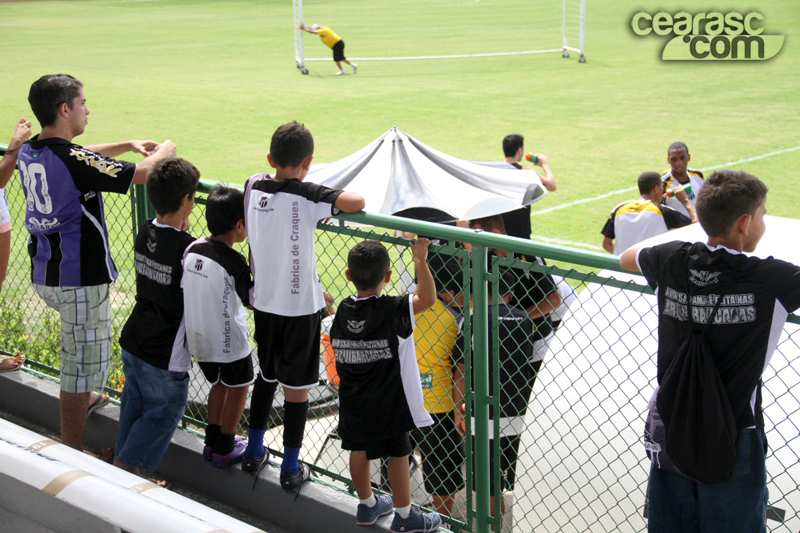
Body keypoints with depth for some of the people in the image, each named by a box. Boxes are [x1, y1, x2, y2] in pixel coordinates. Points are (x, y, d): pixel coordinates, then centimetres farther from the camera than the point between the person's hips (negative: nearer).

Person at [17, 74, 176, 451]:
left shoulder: (28, 153, 3)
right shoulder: (73, 160, -23)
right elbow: (141, 173, -16)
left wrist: (127, 145, 21)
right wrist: (165, 151, 4)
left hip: (43, 275, 9)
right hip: (79, 278, -9)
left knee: (81, 343, 33)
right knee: (84, 359, 2)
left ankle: (83, 400, 51)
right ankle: (71, 451, 10)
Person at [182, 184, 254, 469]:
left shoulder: (191, 249, -3)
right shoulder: (233, 261, -23)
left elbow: (186, 290, 7)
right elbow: (252, 300, -13)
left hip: (197, 337, 6)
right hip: (228, 341, -6)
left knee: (219, 384, 25)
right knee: (238, 388, 15)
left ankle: (212, 442, 33)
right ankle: (224, 449, 21)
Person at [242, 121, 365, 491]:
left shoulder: (253, 186, -2)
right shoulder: (306, 196, -19)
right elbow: (357, 202, -28)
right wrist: (337, 198, -8)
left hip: (264, 301, 5)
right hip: (300, 305, -5)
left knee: (267, 375, 22)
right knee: (296, 386, 5)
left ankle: (253, 452, 31)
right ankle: (291, 468, 13)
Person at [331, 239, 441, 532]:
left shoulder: (343, 310, -3)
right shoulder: (392, 310, -21)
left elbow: (338, 355, 6)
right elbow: (428, 297, -20)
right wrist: (420, 260, -14)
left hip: (353, 401, 5)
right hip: (389, 401, -5)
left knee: (359, 449, 18)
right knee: (398, 454, 8)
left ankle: (367, 505, 36)